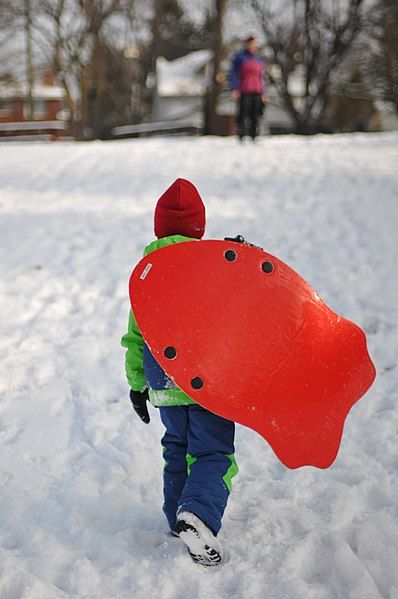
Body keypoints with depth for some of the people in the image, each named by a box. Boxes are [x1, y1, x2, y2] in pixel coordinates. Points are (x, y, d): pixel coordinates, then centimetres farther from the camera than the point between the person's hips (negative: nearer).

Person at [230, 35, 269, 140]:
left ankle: (253, 137, 7)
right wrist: (234, 89, -12)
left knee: (255, 116, 3)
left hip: (257, 93, 5)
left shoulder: (259, 59, 20)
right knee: (243, 115, -8)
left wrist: (263, 93, 20)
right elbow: (234, 74, -1)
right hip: (244, 92, -5)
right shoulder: (240, 58, 3)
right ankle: (241, 137, -3)